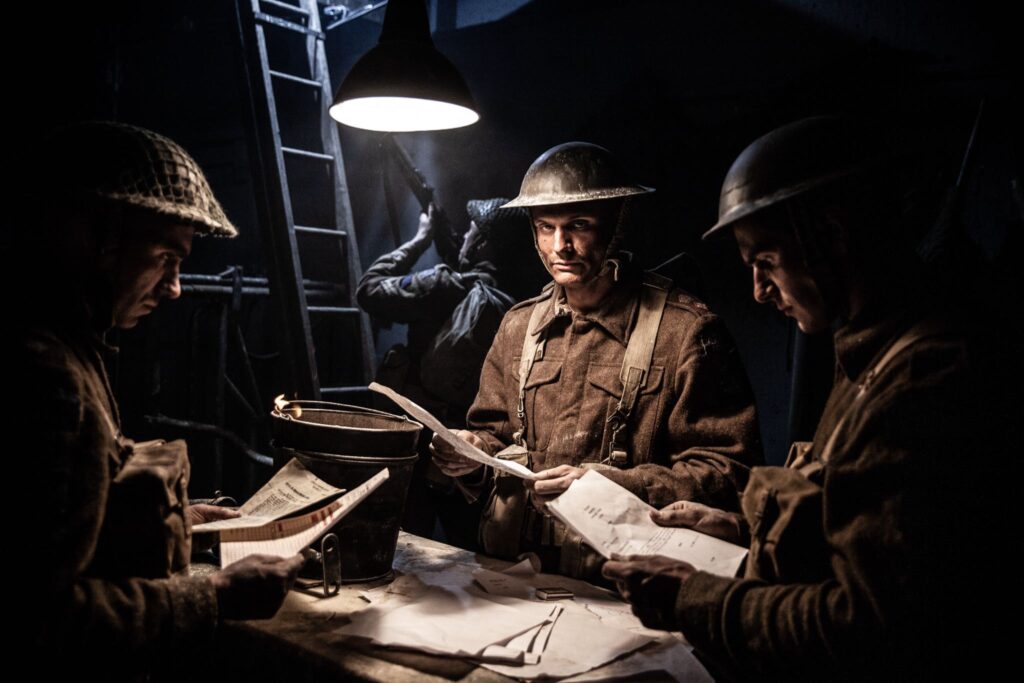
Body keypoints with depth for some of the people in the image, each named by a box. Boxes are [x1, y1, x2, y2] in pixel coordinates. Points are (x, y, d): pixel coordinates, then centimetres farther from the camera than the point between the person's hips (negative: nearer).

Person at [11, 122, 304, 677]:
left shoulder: (58, 341, 9)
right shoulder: (41, 374, -24)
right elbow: (40, 618, -25)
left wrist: (171, 516, 11)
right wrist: (217, 598, -18)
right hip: (68, 664, -9)